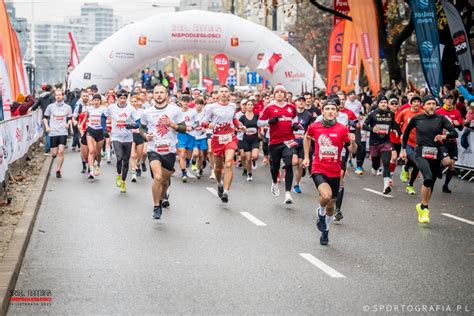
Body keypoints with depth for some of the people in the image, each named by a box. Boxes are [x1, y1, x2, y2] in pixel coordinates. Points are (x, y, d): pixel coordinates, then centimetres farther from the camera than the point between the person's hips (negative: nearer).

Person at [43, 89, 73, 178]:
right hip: (53, 132, 1)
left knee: (61, 152, -13)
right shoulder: (50, 106, 5)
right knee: (54, 154, 1)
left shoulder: (67, 107, 6)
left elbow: (70, 118, 16)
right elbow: (45, 117, 13)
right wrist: (47, 127, -2)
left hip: (63, 132, 0)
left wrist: (68, 124, -4)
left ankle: (58, 170, -4)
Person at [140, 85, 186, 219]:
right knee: (157, 177, -22)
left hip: (170, 150, 1)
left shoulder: (175, 110, -1)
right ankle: (156, 207, -6)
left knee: (165, 180, 14)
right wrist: (145, 135, -2)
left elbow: (183, 128, 2)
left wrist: (172, 124, -15)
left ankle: (162, 197, 47)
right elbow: (142, 127, 19)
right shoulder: (147, 112, 3)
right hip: (153, 150, -1)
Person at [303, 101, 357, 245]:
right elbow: (307, 137, 19)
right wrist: (306, 157, 15)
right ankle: (321, 213, 5)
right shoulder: (314, 127, -4)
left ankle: (325, 231, 38)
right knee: (326, 195, -29)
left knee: (331, 204, 13)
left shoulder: (342, 129, -6)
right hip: (318, 170, -2)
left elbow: (353, 150, -5)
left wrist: (353, 142, -26)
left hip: (334, 172, 2)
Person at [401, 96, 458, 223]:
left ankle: (422, 206, 34)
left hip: (436, 154, 2)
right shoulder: (416, 119, 2)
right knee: (428, 177, -26)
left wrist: (445, 136, -29)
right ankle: (425, 208, -11)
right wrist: (403, 149, 17)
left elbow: (455, 133, -9)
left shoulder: (441, 119, 0)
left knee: (431, 184, 10)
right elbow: (406, 132, 18)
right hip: (421, 154, -2)